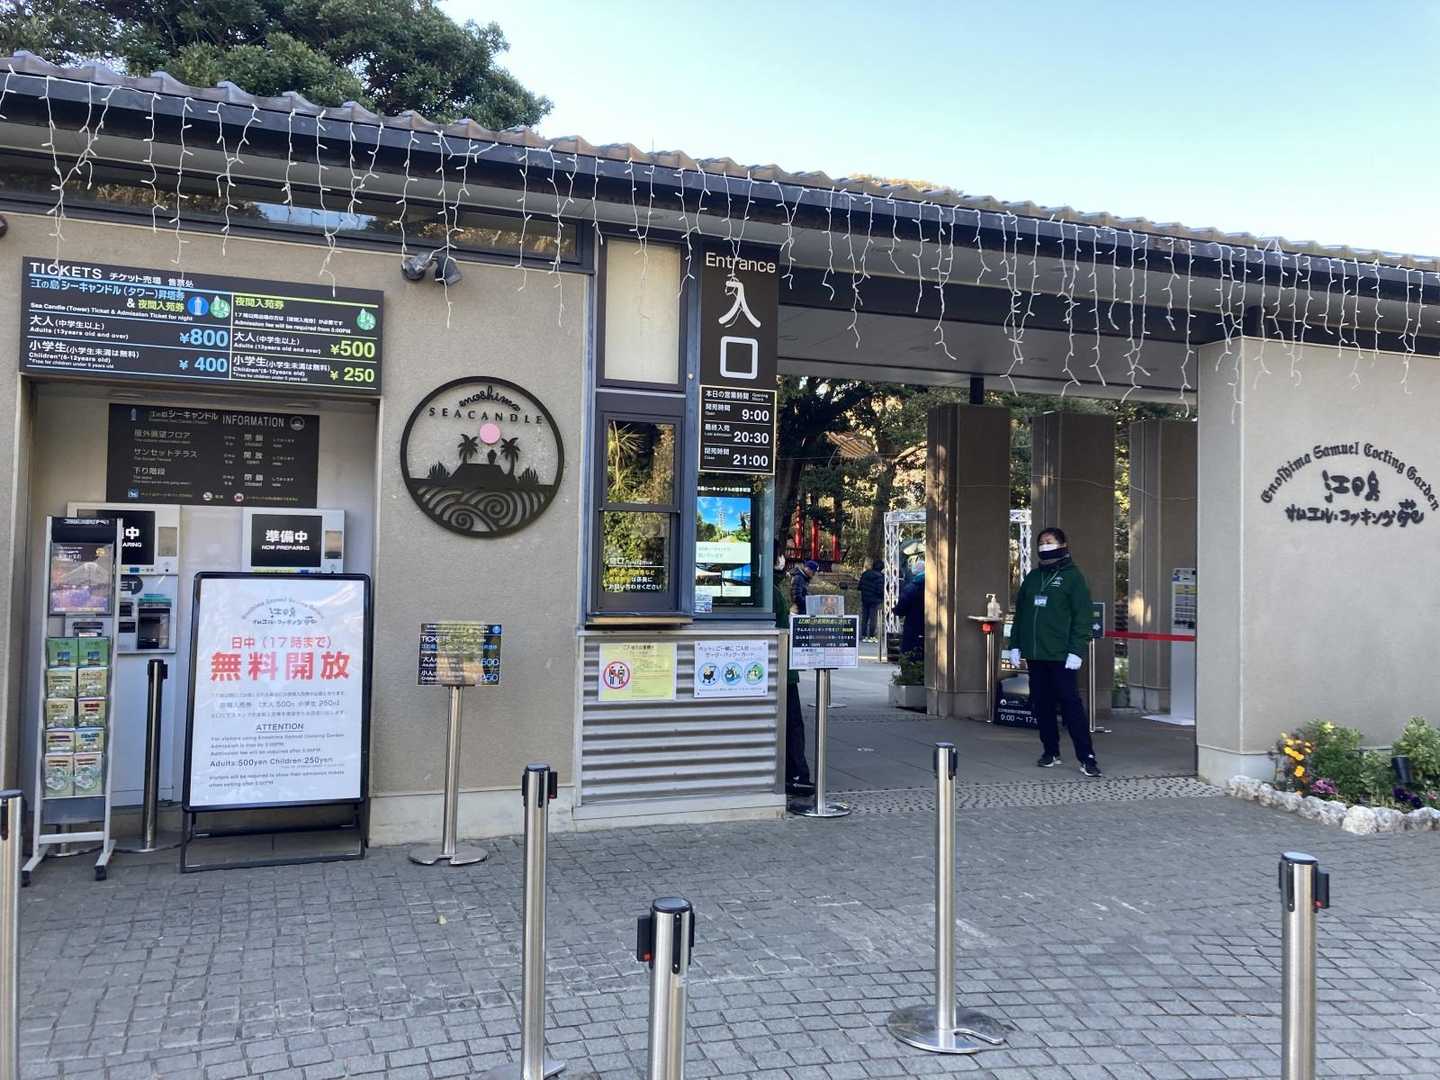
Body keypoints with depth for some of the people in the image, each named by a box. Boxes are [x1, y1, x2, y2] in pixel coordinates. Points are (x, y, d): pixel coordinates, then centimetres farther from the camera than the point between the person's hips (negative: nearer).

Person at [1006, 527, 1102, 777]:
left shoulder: (1072, 576, -1)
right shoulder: (1033, 577, 15)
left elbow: (1082, 616, -8)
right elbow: (1020, 612, 18)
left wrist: (1076, 650, -15)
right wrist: (1015, 645, 11)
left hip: (1061, 655, -6)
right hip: (1034, 654, 6)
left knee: (1071, 704, -7)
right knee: (1041, 705, 9)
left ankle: (1086, 757, -3)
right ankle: (1050, 752, 19)